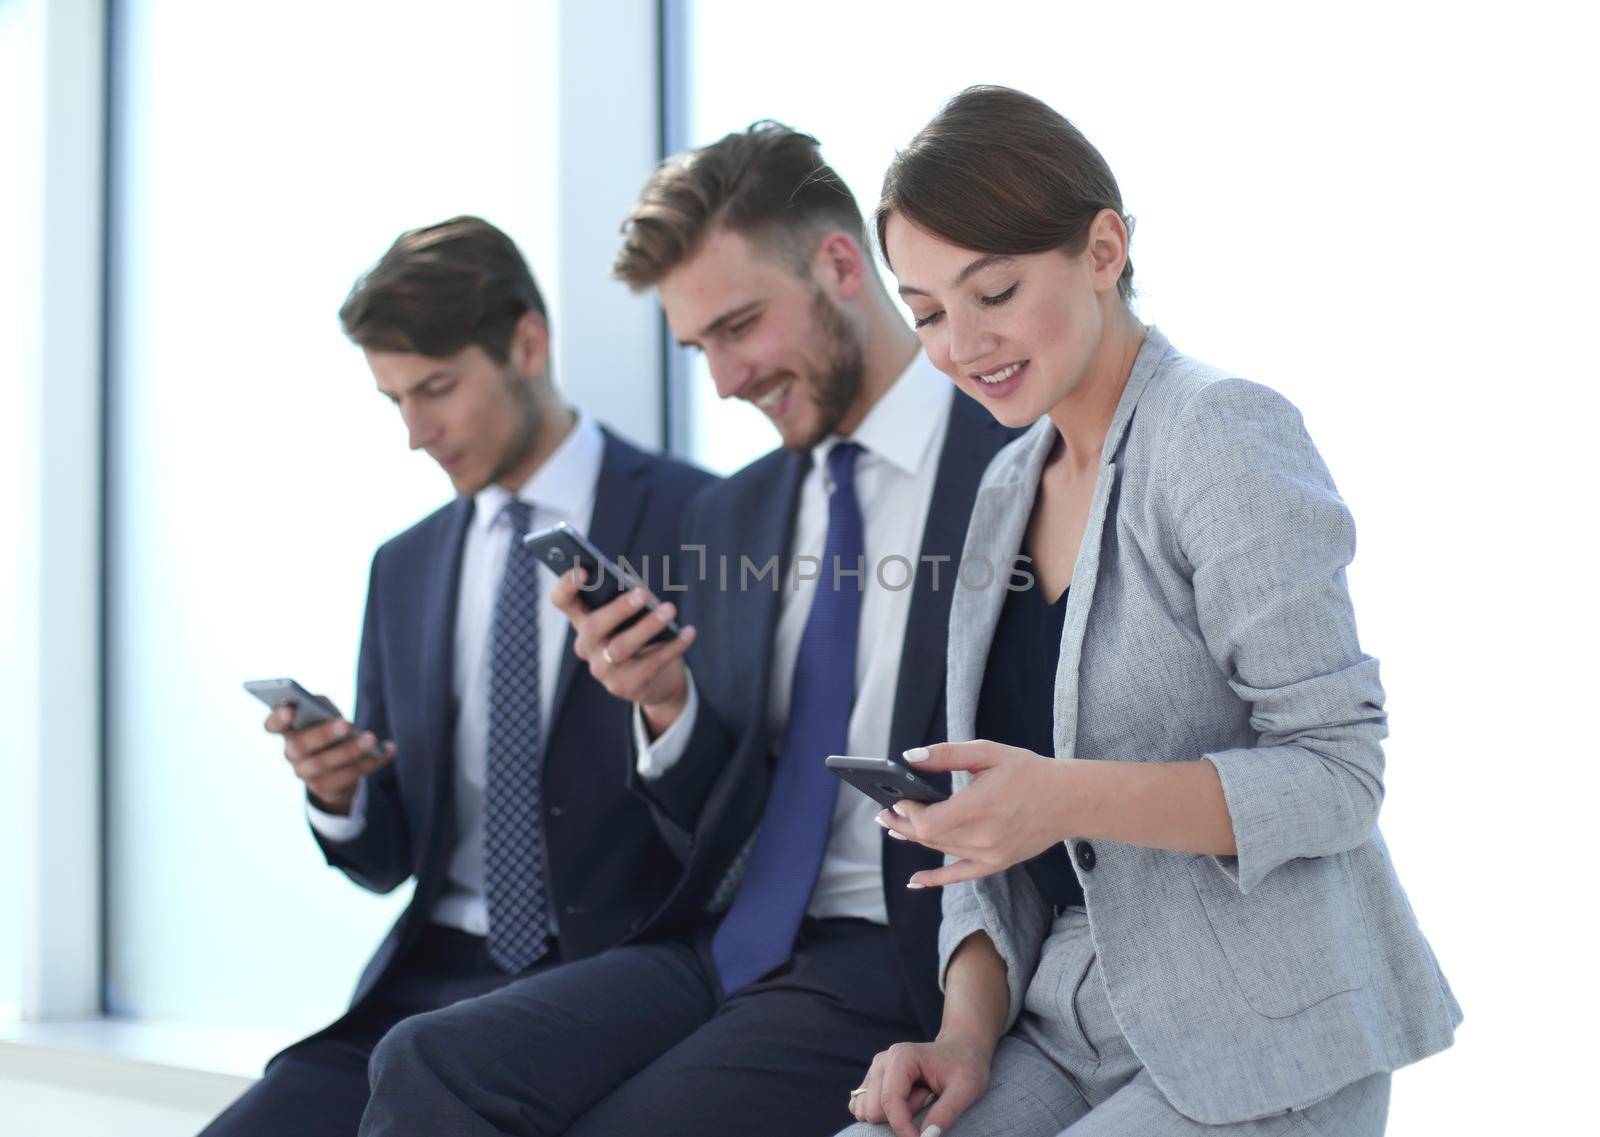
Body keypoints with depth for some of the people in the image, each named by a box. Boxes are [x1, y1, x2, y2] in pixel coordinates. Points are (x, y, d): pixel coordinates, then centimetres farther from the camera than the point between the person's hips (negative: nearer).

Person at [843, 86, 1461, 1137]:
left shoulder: (1228, 436, -11)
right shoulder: (1010, 490, 12)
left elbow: (1336, 773, -15)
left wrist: (1071, 796, -28)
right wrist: (967, 1034, -2)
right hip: (1071, 1036, 6)